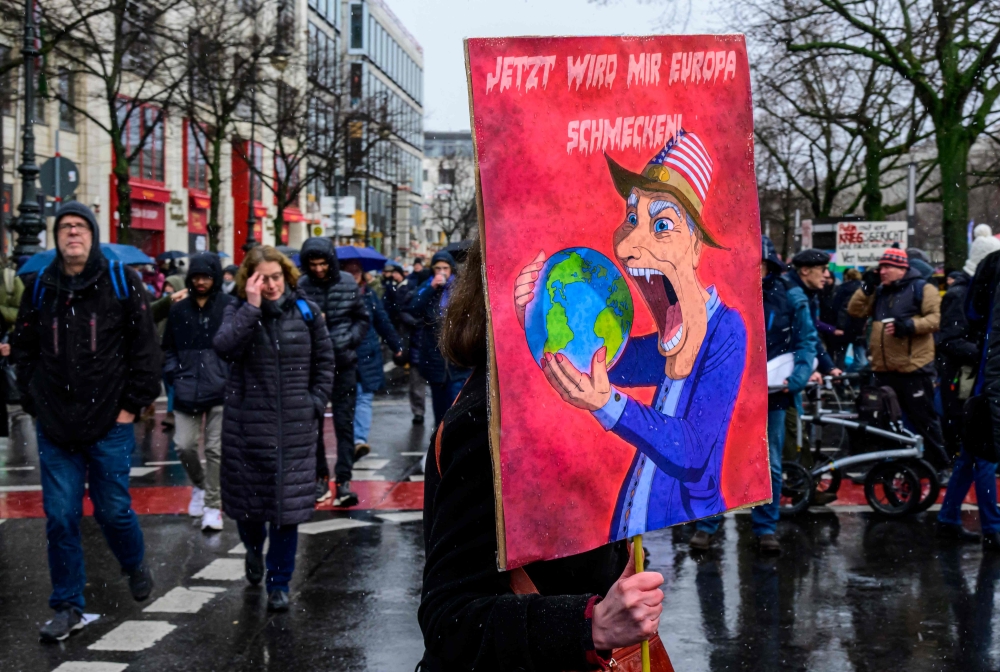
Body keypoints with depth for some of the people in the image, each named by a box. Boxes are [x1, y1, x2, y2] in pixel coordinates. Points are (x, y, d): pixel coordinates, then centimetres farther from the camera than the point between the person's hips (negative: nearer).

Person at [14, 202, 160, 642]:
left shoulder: (121, 282, -2)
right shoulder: (39, 288, 7)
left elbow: (144, 347, -2)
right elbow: (24, 350, 15)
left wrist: (132, 404, -5)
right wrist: (34, 403, 7)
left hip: (110, 424, -2)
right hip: (55, 426, 2)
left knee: (113, 510, 5)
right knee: (60, 517, 3)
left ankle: (136, 565, 36)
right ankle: (68, 607, 15)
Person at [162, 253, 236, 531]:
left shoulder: (230, 306, -3)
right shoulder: (179, 310, 9)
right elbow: (168, 347, 18)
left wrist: (233, 376, -9)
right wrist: (174, 374, 5)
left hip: (221, 390, -3)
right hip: (188, 390, 3)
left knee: (215, 449, 1)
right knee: (184, 445, 1)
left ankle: (213, 506, 10)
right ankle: (199, 485, 31)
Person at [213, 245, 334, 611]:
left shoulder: (305, 311, 3)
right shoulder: (238, 312, -1)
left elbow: (324, 360, 12)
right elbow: (224, 346, -22)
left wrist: (317, 402, 4)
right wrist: (252, 307, -22)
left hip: (295, 428, 0)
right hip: (248, 426, 0)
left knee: (289, 505, 1)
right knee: (248, 498, 11)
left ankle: (278, 583, 14)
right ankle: (254, 550, 44)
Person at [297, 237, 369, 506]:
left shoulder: (348, 283, -1)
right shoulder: (300, 287, -7)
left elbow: (362, 319, 7)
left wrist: (348, 340, -8)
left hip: (344, 364, 0)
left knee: (344, 422, -1)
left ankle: (344, 480, 0)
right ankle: (321, 477, 22)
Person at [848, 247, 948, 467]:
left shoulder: (922, 288, -3)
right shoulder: (879, 292, 17)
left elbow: (935, 318, -12)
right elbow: (855, 311, 12)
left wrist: (910, 325, -26)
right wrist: (866, 287, 2)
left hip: (913, 368, -6)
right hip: (883, 369, 7)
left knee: (923, 418, -1)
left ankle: (940, 463, 10)